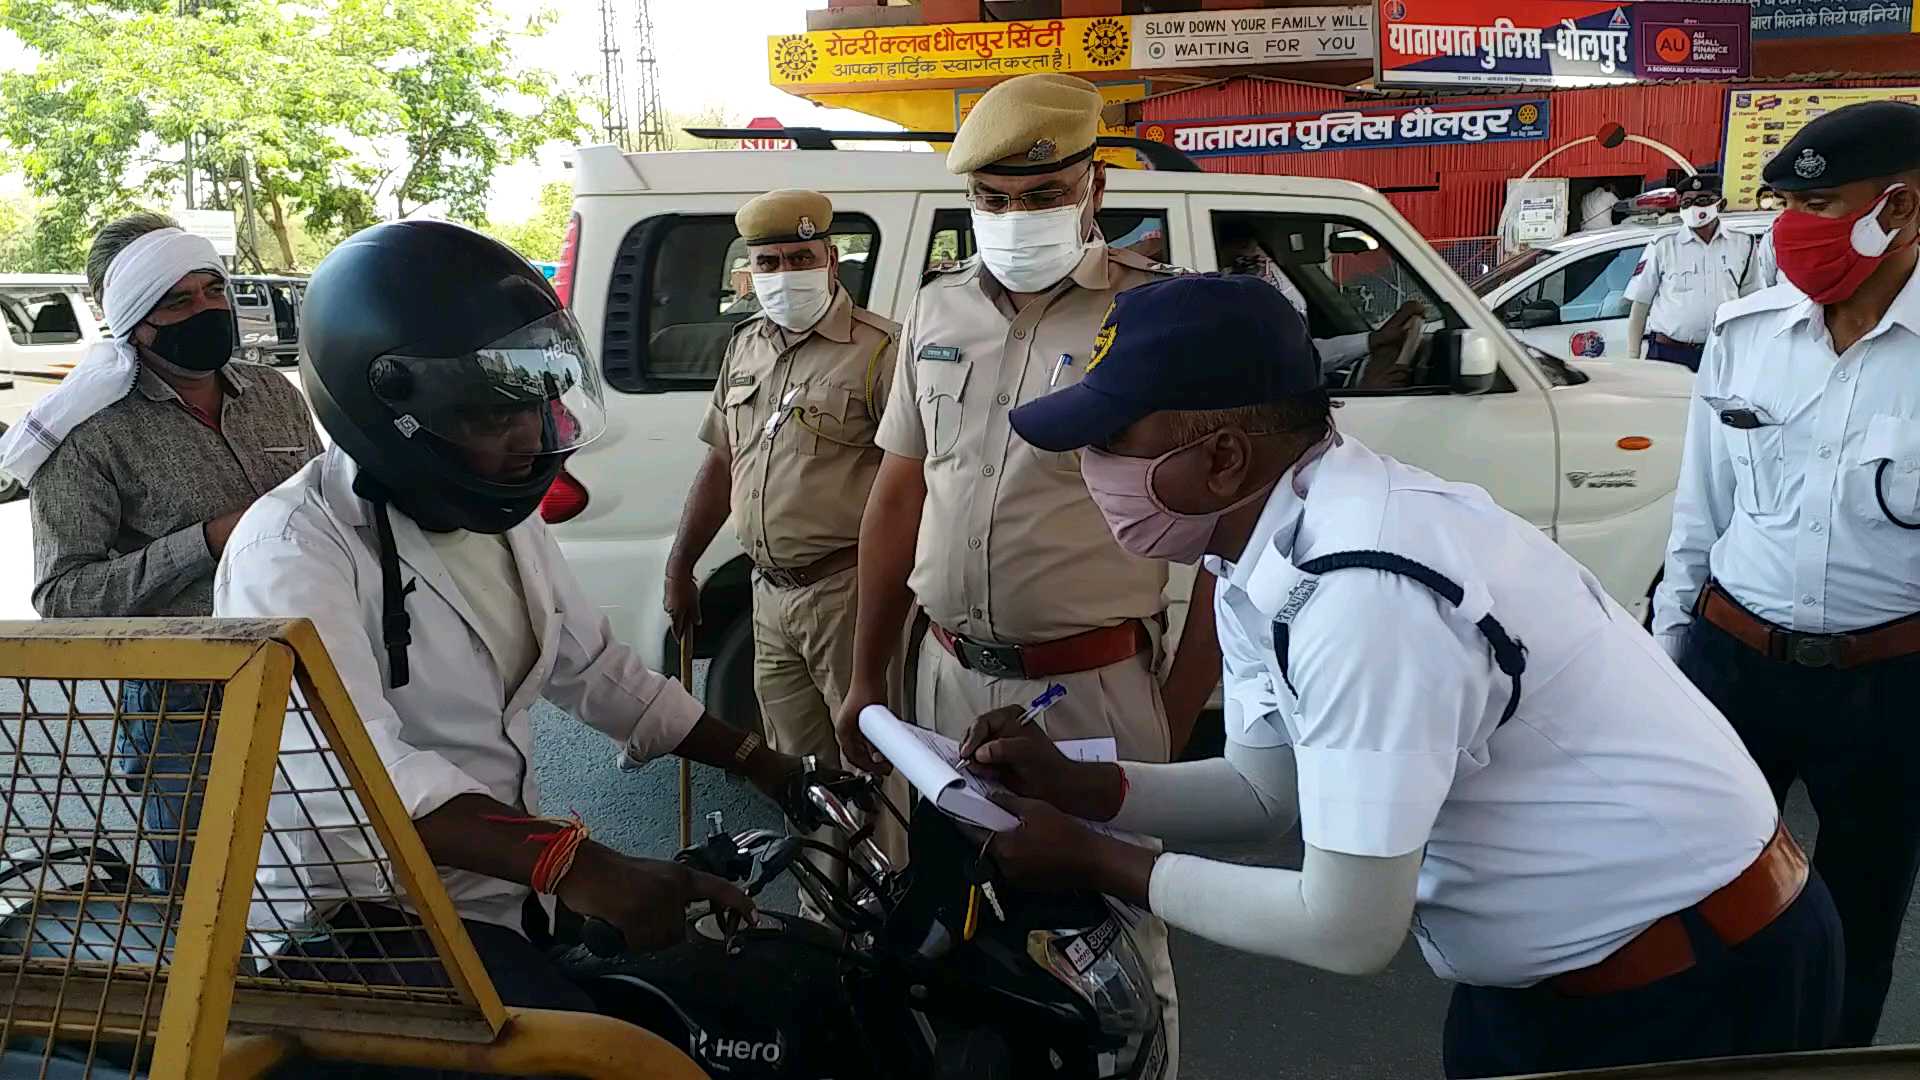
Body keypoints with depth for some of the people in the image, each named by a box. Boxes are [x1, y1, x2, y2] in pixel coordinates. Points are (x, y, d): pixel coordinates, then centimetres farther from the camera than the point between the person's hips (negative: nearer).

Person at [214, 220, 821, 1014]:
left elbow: (593, 666, 17)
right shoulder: (295, 549, -20)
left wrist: (757, 762, 10)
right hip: (358, 922, -8)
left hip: (499, 890, 8)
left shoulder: (500, 517, 9)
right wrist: (577, 867, -46)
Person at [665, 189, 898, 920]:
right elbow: (720, 463, 21)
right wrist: (679, 566, 22)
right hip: (771, 597, 8)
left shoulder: (879, 350, -10)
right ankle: (819, 911, 33)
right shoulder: (746, 348, 14)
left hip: (847, 592, -7)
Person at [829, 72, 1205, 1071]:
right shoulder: (938, 309, 7)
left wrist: (1178, 720, -10)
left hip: (1094, 691, -5)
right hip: (946, 676, 5)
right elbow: (895, 500, 13)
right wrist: (866, 679, 13)